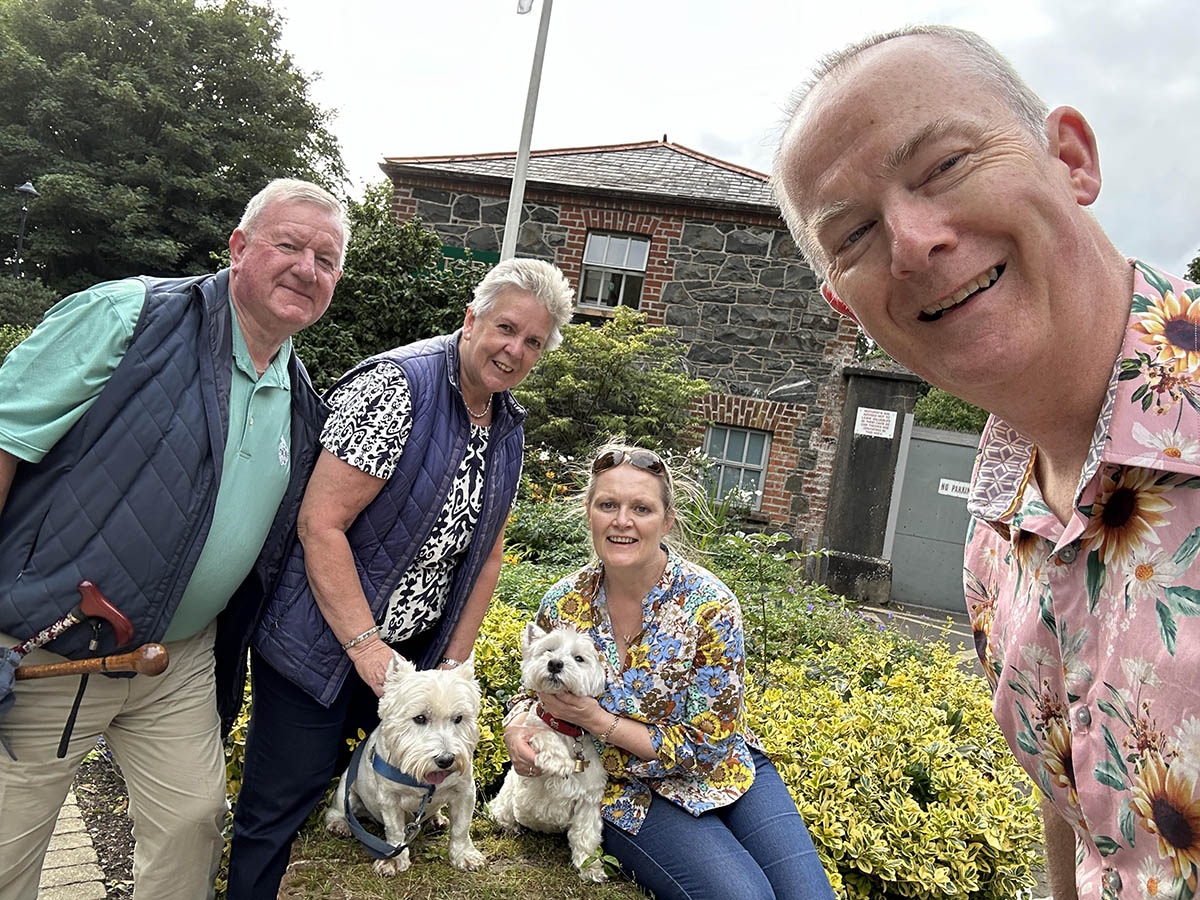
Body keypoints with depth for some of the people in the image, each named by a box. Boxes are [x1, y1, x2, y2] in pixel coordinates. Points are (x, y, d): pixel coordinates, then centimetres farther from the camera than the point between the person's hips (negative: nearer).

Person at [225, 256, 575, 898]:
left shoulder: (508, 427, 4)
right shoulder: (396, 386, -19)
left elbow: (485, 554, 11)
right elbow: (320, 522, -23)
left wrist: (452, 663, 6)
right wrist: (368, 649, -23)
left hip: (412, 649, 7)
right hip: (323, 645, -7)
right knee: (281, 803, 3)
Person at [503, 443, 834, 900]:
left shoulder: (709, 605, -19)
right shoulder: (562, 605, -11)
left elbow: (708, 745, -16)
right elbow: (541, 692, 8)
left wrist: (599, 721, -22)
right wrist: (518, 724, -15)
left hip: (723, 773, 1)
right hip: (633, 794, 0)